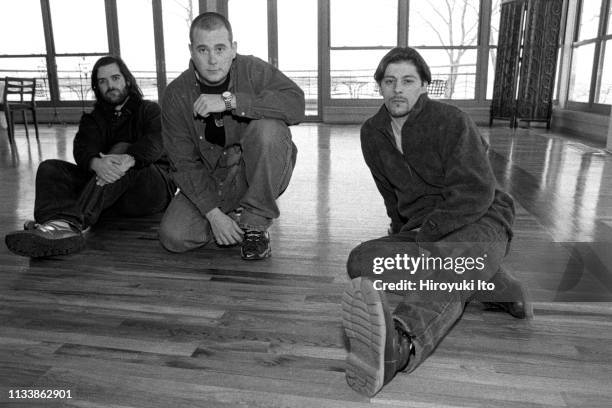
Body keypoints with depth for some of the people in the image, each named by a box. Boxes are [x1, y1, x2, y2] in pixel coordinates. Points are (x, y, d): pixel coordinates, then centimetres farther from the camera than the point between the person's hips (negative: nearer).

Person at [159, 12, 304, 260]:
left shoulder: (252, 70, -12)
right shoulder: (176, 95, -8)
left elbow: (296, 104, -31)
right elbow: (184, 164, -9)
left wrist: (230, 100, -34)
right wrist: (213, 214, -19)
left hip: (261, 175, -1)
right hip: (211, 182, 2)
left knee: (269, 128, -31)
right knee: (173, 237, -17)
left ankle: (255, 222, -14)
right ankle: (233, 219, 11)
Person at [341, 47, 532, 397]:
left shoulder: (450, 121, -10)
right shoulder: (373, 133, 8)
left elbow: (477, 193, -15)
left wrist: (425, 234, -19)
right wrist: (402, 233, 14)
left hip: (478, 222, -5)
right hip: (419, 230, 6)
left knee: (448, 267, -40)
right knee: (361, 261, -23)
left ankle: (399, 346, -72)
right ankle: (493, 286, -24)